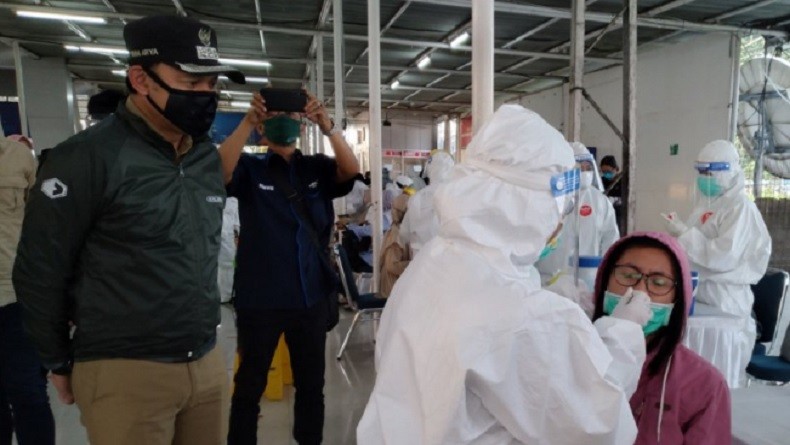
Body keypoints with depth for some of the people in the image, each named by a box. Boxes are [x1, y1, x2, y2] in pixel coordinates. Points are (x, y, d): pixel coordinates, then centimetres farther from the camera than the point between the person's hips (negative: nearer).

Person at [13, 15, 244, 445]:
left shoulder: (207, 157, 6)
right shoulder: (88, 157, -13)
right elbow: (39, 272, -8)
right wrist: (60, 362, 1)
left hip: (207, 362, 6)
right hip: (124, 371, -5)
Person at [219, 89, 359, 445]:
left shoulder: (316, 167, 4)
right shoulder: (249, 169, 0)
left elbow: (351, 170, -13)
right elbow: (219, 171, -20)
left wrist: (327, 127, -27)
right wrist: (247, 122, -32)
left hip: (311, 296, 2)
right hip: (260, 298, -2)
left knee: (311, 383, 17)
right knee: (250, 385, 13)